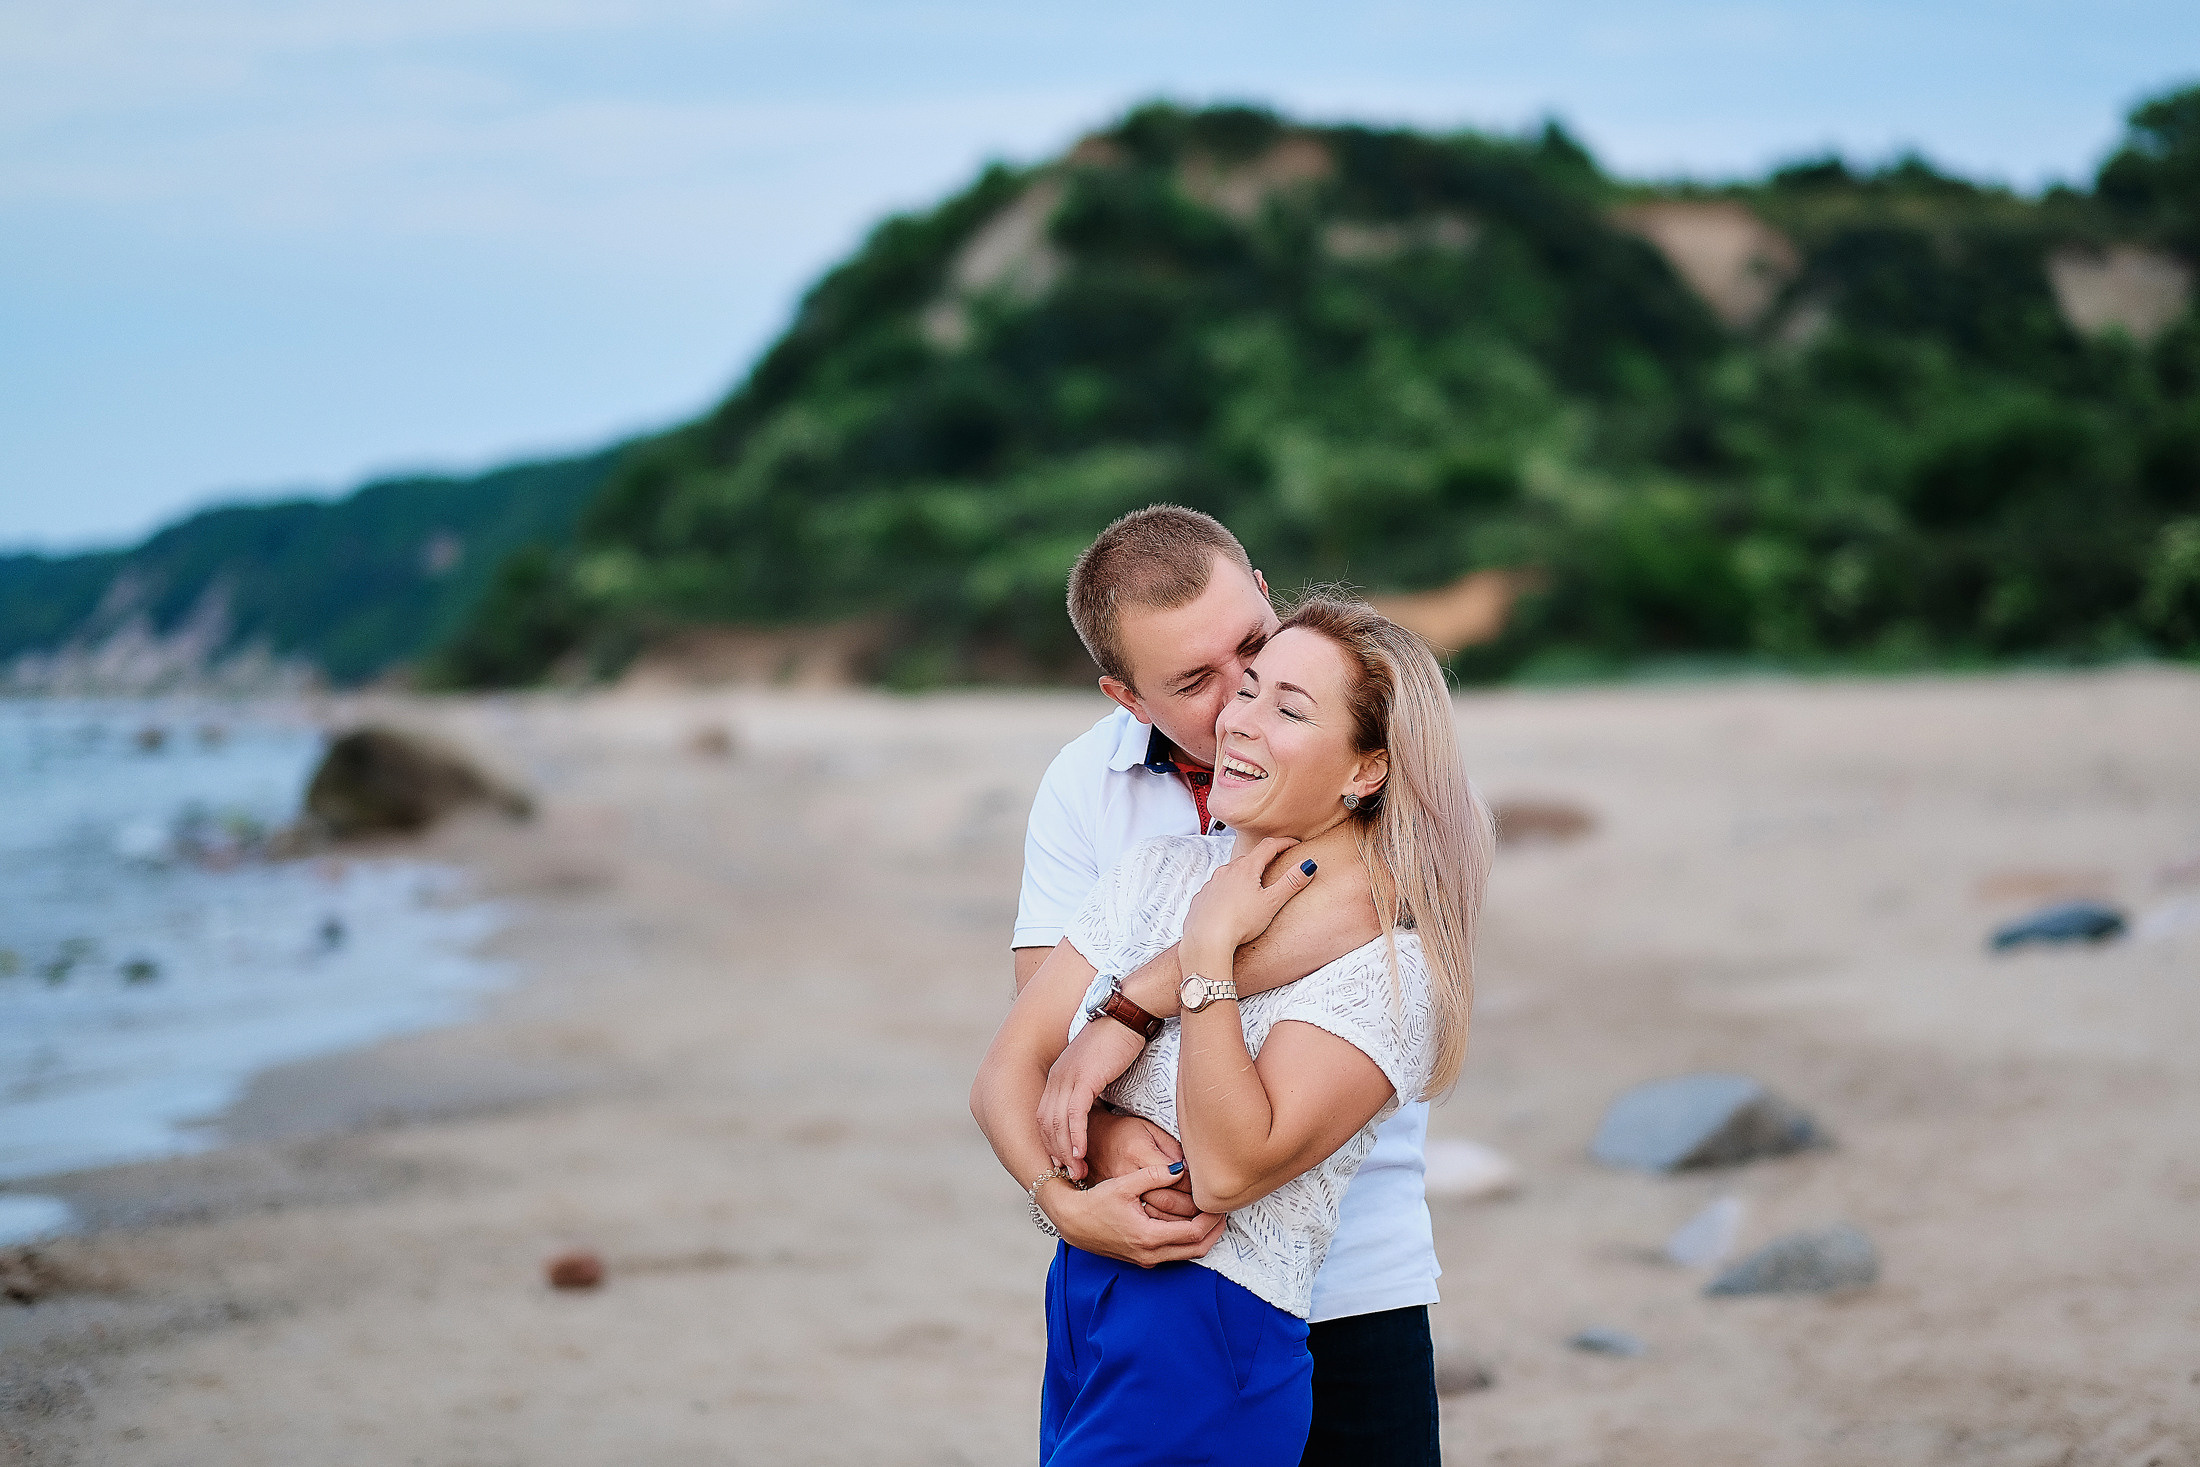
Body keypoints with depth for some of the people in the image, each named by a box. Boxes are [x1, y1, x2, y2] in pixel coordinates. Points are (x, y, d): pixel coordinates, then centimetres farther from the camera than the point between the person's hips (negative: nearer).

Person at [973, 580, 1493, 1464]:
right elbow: (1006, 1072, 3)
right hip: (1078, 1303, 6)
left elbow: (1229, 1169, -20)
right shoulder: (1160, 872, 7)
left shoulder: (1389, 963, -11)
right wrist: (1063, 1198, -15)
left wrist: (1208, 950, -18)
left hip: (1212, 1350, -6)